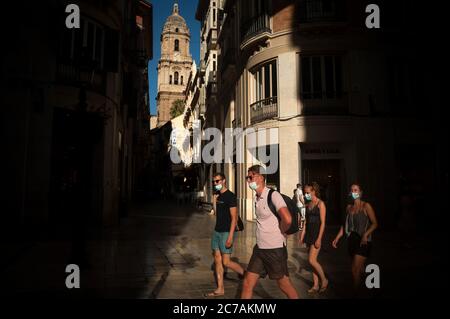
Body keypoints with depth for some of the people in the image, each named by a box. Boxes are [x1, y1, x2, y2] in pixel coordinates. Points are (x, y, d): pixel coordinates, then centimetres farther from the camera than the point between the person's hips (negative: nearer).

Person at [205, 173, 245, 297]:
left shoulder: (230, 196, -14)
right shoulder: (218, 196, 11)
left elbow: (234, 218, -17)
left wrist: (230, 237, -22)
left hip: (226, 232, -8)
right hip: (217, 231, 8)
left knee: (226, 262, -5)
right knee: (217, 260, 10)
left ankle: (246, 274, 19)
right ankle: (220, 289, 19)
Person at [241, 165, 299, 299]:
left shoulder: (273, 195, -17)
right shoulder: (256, 198, 7)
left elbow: (287, 219, -28)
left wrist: (280, 233, -11)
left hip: (275, 249, -7)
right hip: (259, 248, 7)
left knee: (285, 285, 10)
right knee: (247, 284, 8)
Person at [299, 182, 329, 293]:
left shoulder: (320, 204, -10)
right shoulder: (308, 204, 11)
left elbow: (323, 223, -13)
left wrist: (319, 239, -17)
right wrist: (302, 235, 11)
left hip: (317, 233, -7)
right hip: (309, 233, 7)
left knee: (312, 260, -10)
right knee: (313, 261, 10)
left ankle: (324, 280, 12)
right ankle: (316, 285, 19)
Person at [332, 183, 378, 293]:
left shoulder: (366, 206, -8)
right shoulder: (349, 207, 8)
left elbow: (375, 223, -9)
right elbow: (345, 224, 13)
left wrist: (366, 235, -22)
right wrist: (337, 238, 9)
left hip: (363, 242, -5)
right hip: (351, 241, 6)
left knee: (355, 270, -8)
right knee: (359, 268, 15)